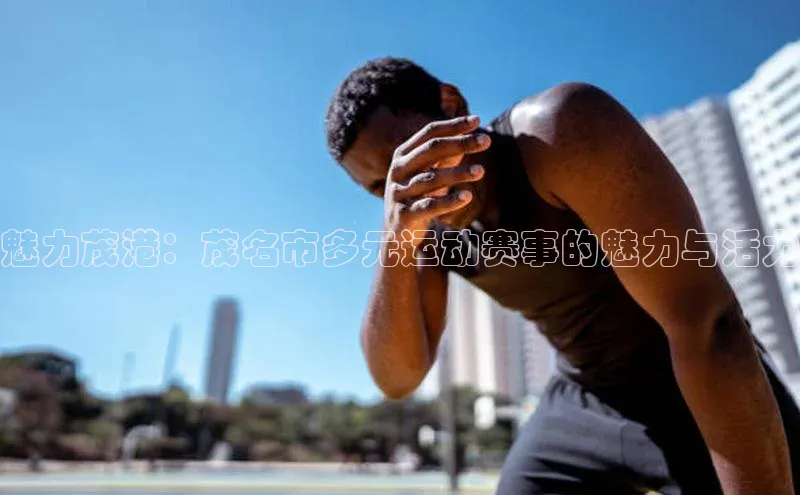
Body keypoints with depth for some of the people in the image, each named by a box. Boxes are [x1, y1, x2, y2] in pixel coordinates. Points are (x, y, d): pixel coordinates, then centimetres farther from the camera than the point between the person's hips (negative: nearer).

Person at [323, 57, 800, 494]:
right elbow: (397, 379, -16)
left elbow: (708, 327, -29)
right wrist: (397, 241, -32)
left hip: (718, 394, -4)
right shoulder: (429, 226, -6)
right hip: (583, 401, 5)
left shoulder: (561, 126, -26)